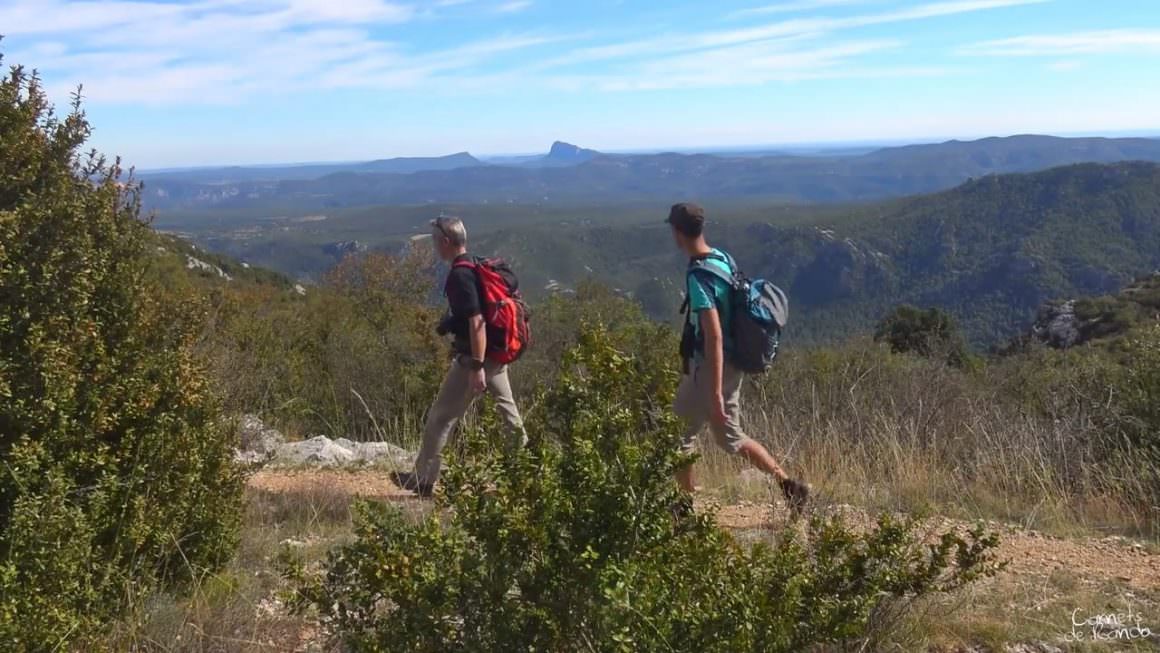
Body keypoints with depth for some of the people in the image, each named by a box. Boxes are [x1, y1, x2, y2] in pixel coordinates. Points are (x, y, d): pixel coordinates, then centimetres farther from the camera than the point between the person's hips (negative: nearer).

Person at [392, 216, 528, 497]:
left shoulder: (460, 276, -18)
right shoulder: (478, 267, 11)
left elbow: (477, 321, -25)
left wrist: (476, 367, -26)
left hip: (474, 357, -9)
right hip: (497, 354, 9)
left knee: (440, 416, 2)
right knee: (508, 410, 13)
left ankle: (423, 479, 10)